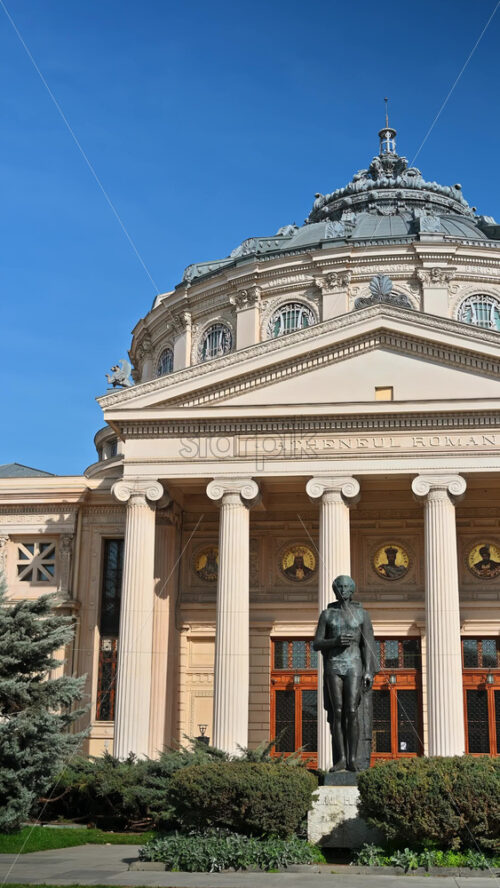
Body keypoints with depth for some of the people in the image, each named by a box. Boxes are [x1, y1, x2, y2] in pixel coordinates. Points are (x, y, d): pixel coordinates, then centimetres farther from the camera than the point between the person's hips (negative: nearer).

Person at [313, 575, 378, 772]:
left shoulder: (362, 614, 6)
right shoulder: (326, 614, 6)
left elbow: (368, 644, 3)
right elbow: (316, 644, 3)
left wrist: (369, 671, -6)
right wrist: (336, 641, -16)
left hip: (354, 666, -1)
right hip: (333, 666, 1)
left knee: (351, 712, -12)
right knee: (337, 713, -5)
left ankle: (352, 759, -6)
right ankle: (340, 759, 0)